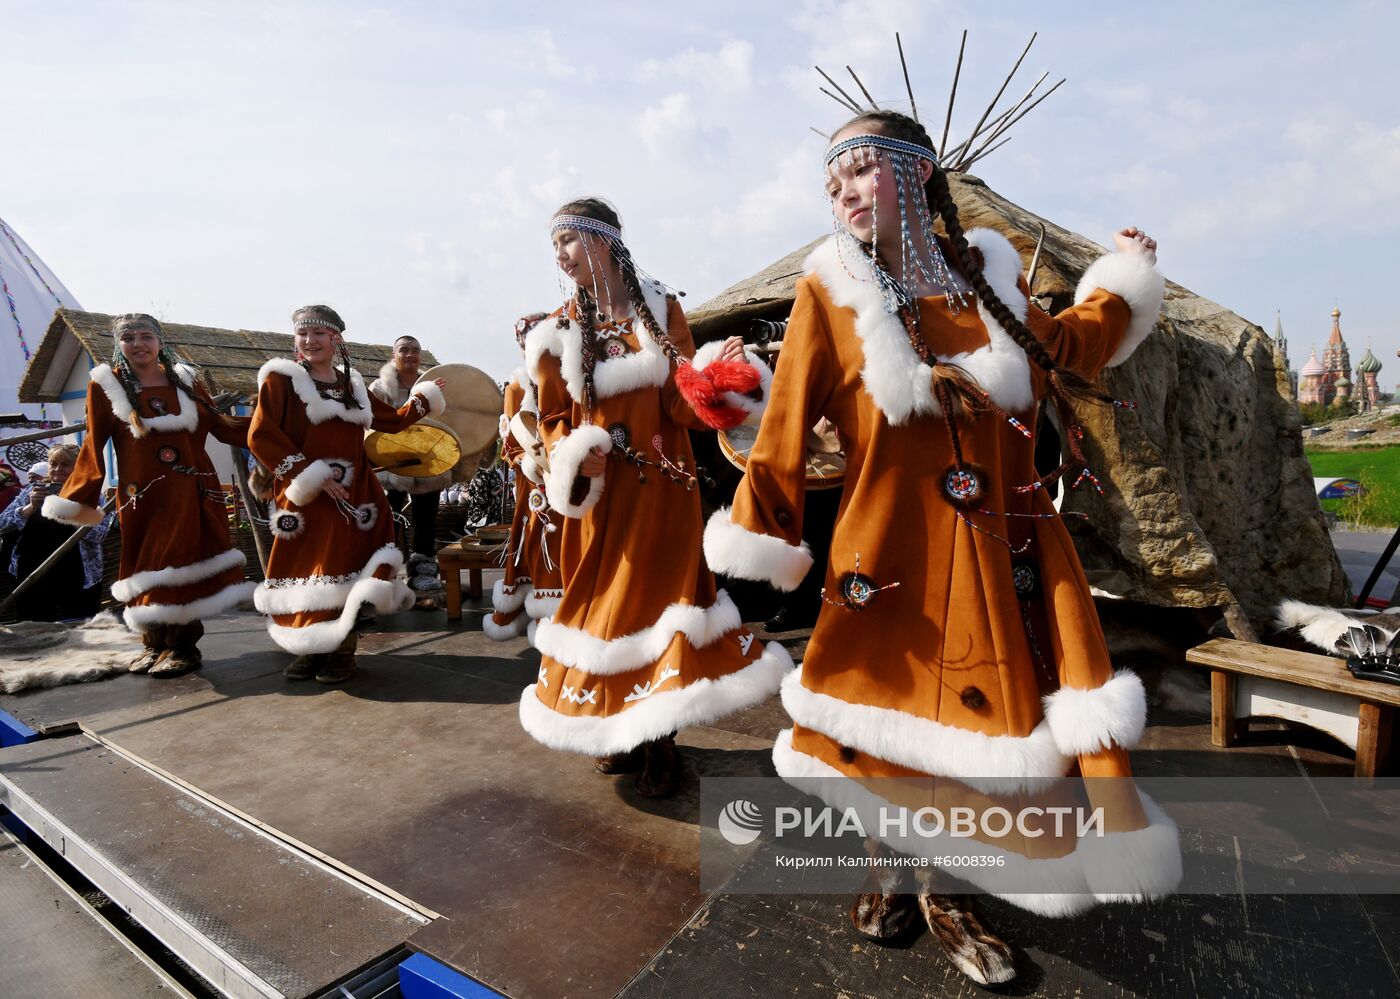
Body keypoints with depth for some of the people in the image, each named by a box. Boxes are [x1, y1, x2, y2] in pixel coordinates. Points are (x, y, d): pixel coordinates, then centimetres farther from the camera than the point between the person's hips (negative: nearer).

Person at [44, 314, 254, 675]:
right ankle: (155, 643, 20)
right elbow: (94, 446, 4)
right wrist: (80, 498, 2)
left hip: (192, 491, 1)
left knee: (185, 565, -1)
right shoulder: (107, 384, 5)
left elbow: (219, 426, 13)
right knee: (149, 569, 4)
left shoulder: (185, 379, 10)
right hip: (144, 495, -1)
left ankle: (182, 645, 10)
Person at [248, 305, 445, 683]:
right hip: (305, 497, -3)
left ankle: (341, 649, 10)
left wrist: (426, 397, 22)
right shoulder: (281, 379, -2)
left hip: (352, 496, 3)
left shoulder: (352, 384, 15)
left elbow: (392, 421, 24)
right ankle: (310, 649, 16)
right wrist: (308, 476, -16)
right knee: (306, 570, -1)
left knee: (345, 570, -1)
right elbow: (260, 436, -10)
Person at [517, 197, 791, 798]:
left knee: (656, 598, -1)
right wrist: (572, 456, -14)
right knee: (601, 604, 7)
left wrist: (708, 379, -24)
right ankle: (618, 731, 25)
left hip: (660, 485, -1)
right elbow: (553, 420, 6)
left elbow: (682, 405, -3)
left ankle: (657, 734, 14)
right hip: (597, 491, 2)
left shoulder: (661, 310, 2)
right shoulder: (560, 330, 5)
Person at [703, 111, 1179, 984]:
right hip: (894, 548, -3)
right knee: (893, 713, 7)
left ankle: (945, 893, 31)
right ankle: (892, 869, 36)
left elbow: (1058, 354, 24)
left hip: (1007, 550, 4)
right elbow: (786, 425, -4)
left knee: (992, 719, 7)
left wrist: (1124, 278, 29)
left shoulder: (987, 275, 8)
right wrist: (758, 537, -3)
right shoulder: (832, 291, -3)